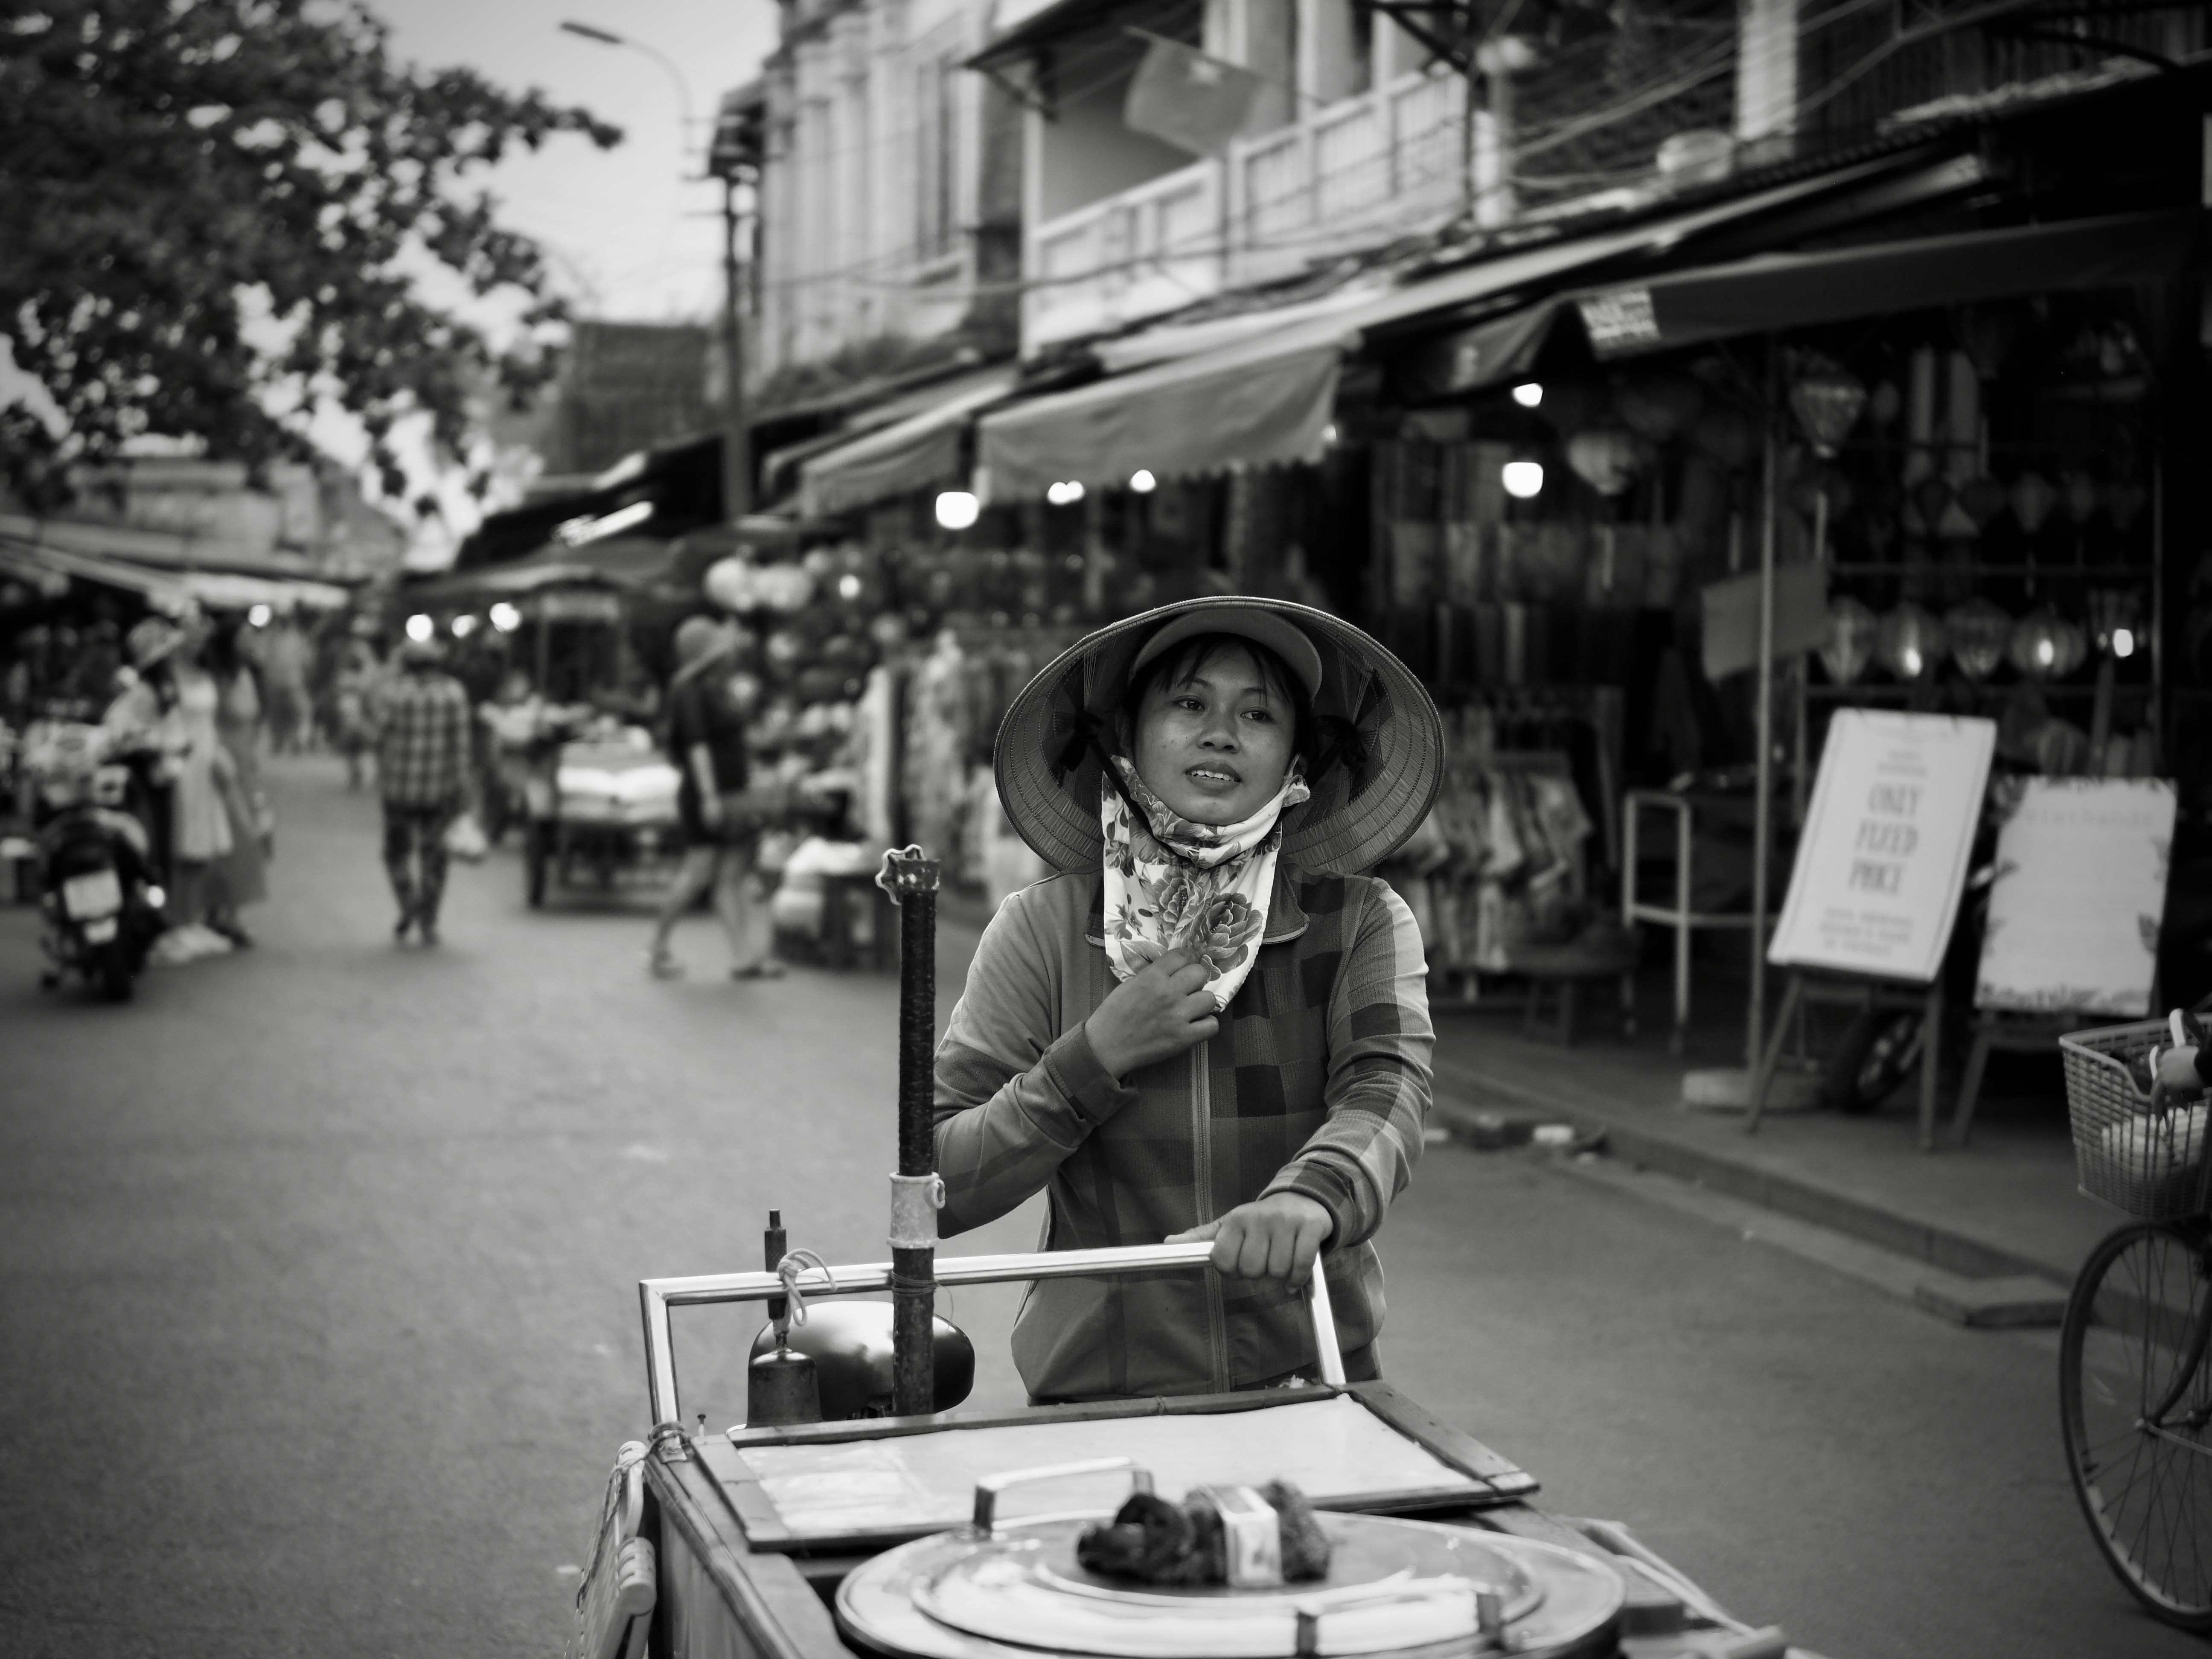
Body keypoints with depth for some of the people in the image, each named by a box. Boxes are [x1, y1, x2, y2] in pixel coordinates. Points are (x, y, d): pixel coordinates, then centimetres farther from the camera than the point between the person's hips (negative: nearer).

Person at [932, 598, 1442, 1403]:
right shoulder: (1041, 929, 2)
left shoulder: (1359, 922, 4)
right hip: (1097, 1394, 0)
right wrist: (1094, 1060, -13)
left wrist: (1309, 1196, -34)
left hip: (1310, 1389, 1)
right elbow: (935, 1188, -1)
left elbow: (1387, 1091, -14)